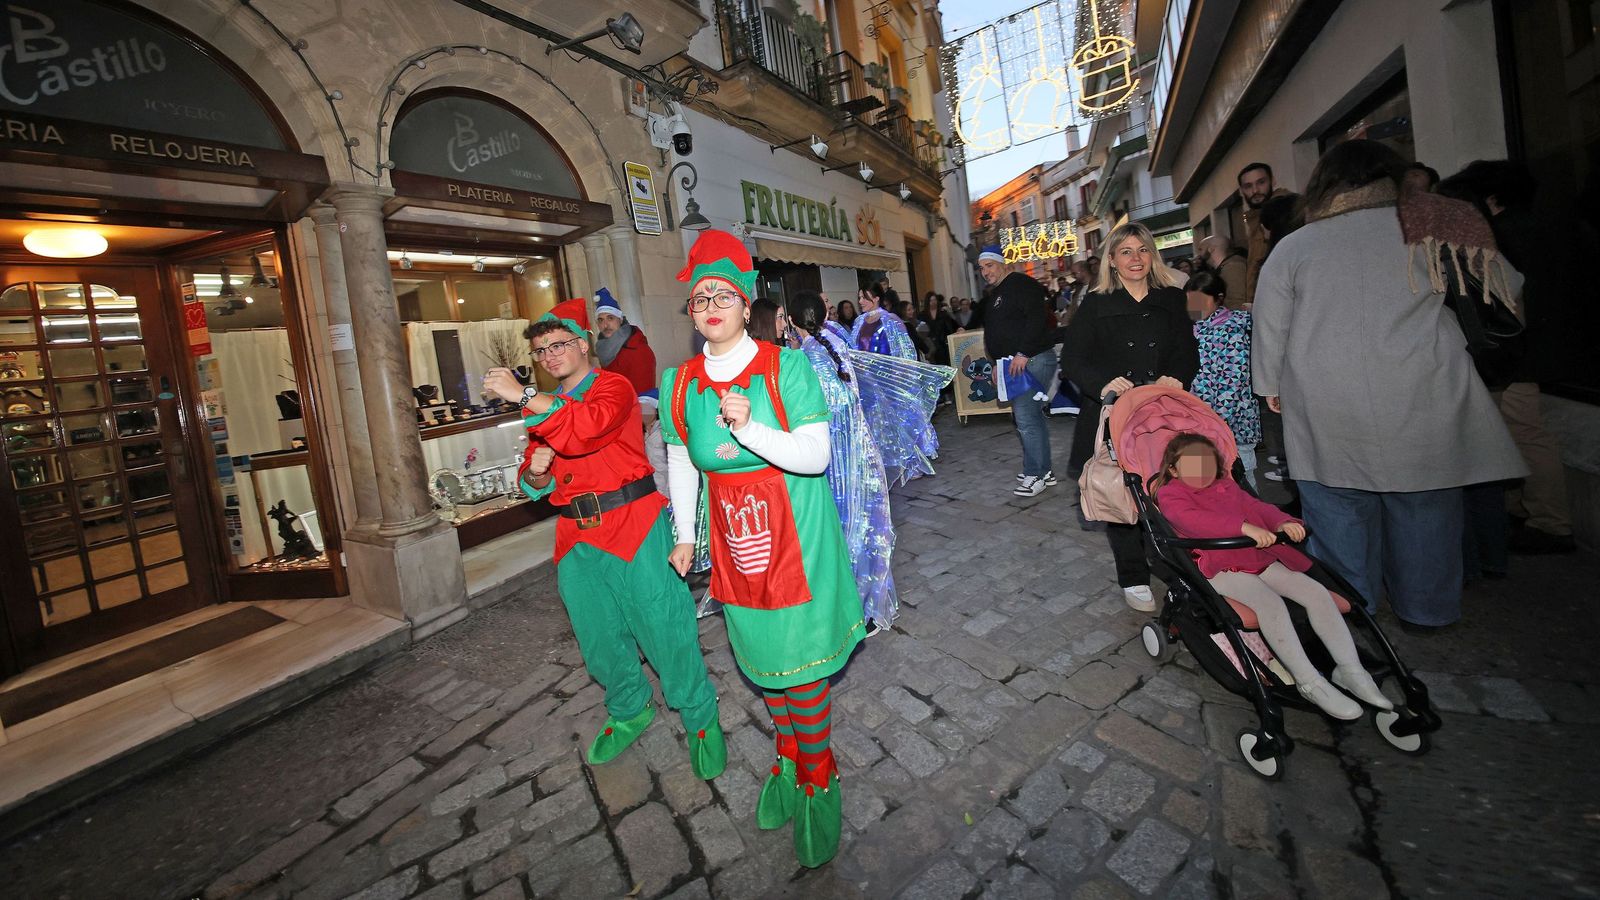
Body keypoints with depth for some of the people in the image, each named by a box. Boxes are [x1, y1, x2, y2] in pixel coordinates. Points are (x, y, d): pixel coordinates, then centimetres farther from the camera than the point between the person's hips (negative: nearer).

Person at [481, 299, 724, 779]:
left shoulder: (614, 387, -3)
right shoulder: (543, 408, 17)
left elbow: (589, 427, -25)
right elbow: (538, 486, 19)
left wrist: (524, 396, -22)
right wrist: (536, 471, -4)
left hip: (635, 526, -6)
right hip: (577, 536, 7)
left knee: (664, 627, -3)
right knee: (599, 636, 16)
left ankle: (701, 719, 17)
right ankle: (629, 711, 40)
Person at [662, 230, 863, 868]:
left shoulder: (785, 366, -12)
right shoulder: (680, 382, 0)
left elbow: (816, 456, -15)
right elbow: (681, 462, 12)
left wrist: (749, 427, -29)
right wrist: (686, 536, 15)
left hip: (796, 534, -3)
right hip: (732, 537, 4)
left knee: (800, 661, 5)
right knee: (763, 657, 18)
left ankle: (817, 778, 29)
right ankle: (788, 757, 43)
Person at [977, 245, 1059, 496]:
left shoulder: (1022, 285, -8)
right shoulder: (996, 295, 22)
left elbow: (1037, 318, -21)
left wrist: (1023, 353, -25)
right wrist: (998, 364, 21)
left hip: (1032, 360, -10)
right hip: (1014, 364, 10)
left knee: (1025, 417, -11)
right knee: (1029, 416, 13)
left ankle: (1034, 475, -2)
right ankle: (1044, 471, 22)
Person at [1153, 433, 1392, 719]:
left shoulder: (1227, 486, 21)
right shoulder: (1169, 493, -5)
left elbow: (1256, 507, 9)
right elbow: (1193, 519, -24)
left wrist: (1283, 522, -15)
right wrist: (1244, 527, -38)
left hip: (1260, 559, 8)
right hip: (1218, 569, -8)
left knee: (1317, 592, -7)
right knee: (1270, 602, -29)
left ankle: (1349, 669, 4)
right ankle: (1309, 682, -19)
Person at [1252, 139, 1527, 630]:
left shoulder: (1291, 248, 0)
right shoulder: (1426, 228, 3)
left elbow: (1270, 328, 2)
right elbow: (1501, 291, 16)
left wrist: (1270, 385, 11)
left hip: (1329, 413, -1)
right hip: (1420, 404, 2)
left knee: (1340, 510, 8)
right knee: (1424, 508, 14)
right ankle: (1425, 609, 28)